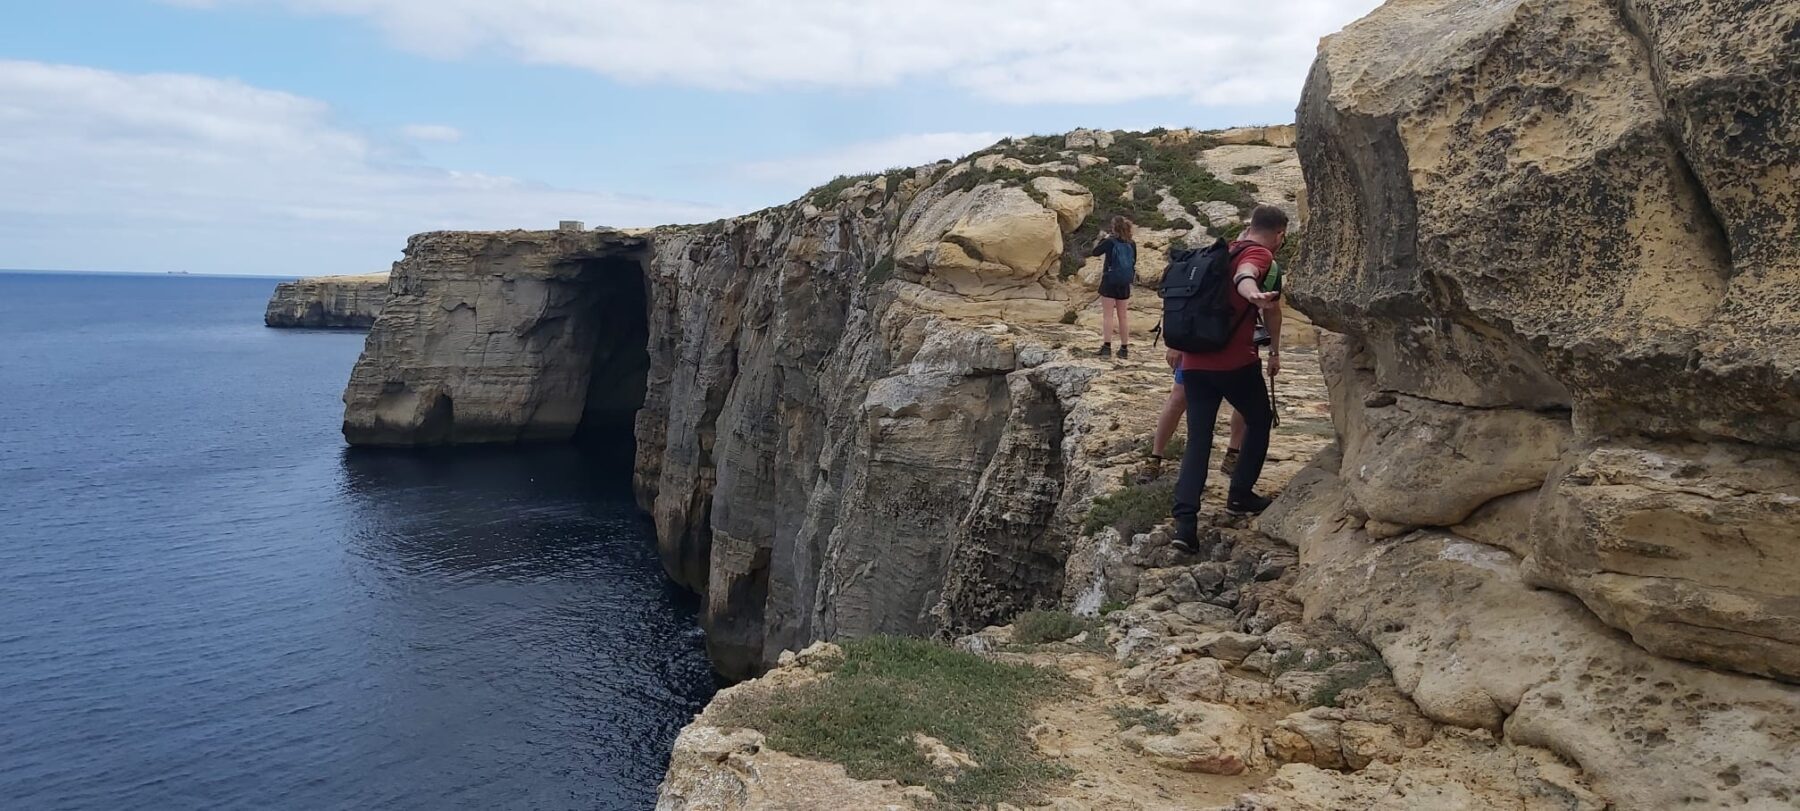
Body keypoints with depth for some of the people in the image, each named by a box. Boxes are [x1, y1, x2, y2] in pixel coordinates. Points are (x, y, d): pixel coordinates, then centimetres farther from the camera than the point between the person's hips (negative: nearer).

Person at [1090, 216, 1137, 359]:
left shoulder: (1110, 242, -11)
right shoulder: (1132, 244, 3)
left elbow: (1095, 252, 1)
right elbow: (1134, 263, 12)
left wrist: (1104, 239, 10)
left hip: (1109, 282, -5)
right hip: (1125, 284, 5)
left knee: (1107, 315, -3)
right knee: (1122, 317, 11)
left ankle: (1107, 346, -11)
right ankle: (1124, 348, 13)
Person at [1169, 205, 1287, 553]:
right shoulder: (1259, 254, -5)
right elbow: (1243, 276, -31)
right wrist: (1253, 294, -54)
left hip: (1195, 361, 7)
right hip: (1234, 362, -6)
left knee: (1199, 438, 4)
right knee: (1259, 421, 19)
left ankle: (1185, 521, -11)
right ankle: (1240, 495, 23)